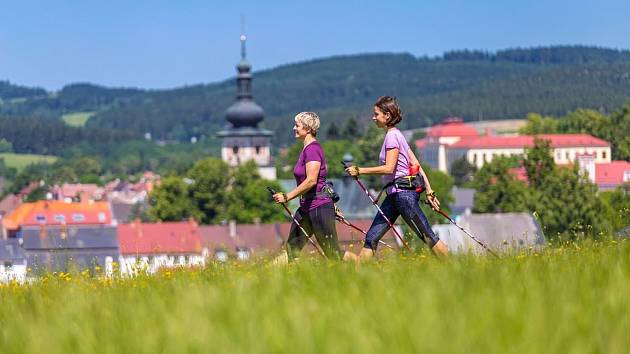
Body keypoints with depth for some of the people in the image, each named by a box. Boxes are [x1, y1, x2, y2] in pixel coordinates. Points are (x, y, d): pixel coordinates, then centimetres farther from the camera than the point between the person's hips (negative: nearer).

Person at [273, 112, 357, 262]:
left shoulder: (313, 149, -16)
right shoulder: (307, 149, 15)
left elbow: (311, 180, -24)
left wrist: (287, 197, -23)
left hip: (319, 206, -10)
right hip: (306, 207, 10)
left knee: (334, 254, -3)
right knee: (292, 248, 3)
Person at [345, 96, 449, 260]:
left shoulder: (392, 136, -12)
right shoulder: (396, 134, 17)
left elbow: (389, 168, -21)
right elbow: (416, 165, 15)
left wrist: (360, 170, -17)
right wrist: (429, 191, 15)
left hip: (403, 192, -10)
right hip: (394, 194, 10)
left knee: (428, 237, -5)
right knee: (372, 237, 6)